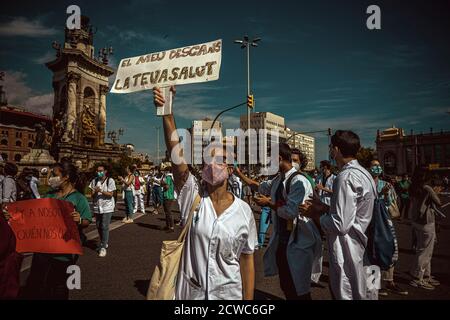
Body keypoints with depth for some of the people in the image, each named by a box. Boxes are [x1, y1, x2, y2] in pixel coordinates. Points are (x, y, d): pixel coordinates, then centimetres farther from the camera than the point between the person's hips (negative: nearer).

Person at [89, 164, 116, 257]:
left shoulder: (110, 181, -6)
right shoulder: (94, 181, 5)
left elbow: (111, 194, -11)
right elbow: (92, 195, 4)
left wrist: (101, 191, -23)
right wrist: (95, 192, -18)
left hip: (107, 207, -5)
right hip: (97, 207, 5)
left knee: (105, 227, -8)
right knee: (99, 226, 13)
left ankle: (103, 247, -2)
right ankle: (104, 243, 31)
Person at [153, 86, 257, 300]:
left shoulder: (243, 210, -9)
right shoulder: (192, 195, -11)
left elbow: (246, 260, -3)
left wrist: (248, 299, -3)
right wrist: (167, 112, -36)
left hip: (228, 293, 0)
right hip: (190, 292, 0)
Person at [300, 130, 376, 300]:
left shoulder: (346, 178, -23)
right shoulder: (362, 173, 8)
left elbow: (340, 225, -27)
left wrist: (315, 215, -12)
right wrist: (325, 207, 9)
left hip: (346, 251, -10)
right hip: (358, 246, 10)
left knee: (345, 294, 5)